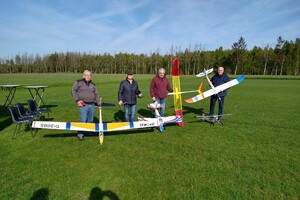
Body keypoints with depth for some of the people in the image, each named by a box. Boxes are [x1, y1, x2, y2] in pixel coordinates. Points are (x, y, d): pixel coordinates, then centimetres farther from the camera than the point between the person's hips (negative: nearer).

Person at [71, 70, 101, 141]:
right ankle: (80, 135, 10)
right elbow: (73, 90, 2)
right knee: (83, 121, -6)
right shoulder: (79, 82, 4)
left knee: (90, 120, 11)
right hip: (83, 105, -4)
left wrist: (99, 104, 15)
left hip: (92, 105, 4)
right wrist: (77, 100, -8)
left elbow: (96, 94, 18)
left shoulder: (92, 84, 15)